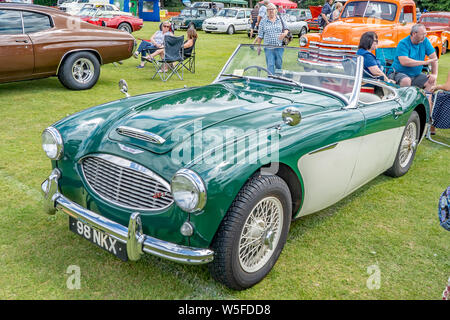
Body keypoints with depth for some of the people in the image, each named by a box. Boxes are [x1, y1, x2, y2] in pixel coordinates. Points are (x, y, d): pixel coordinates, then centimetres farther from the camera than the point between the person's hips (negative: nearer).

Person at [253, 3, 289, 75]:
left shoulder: (280, 19, 8)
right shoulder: (263, 21, 6)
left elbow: (286, 29, 11)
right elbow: (260, 36, 8)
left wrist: (284, 34, -12)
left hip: (279, 47, 1)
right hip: (268, 48, -1)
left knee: (279, 65, 8)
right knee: (270, 65, -8)